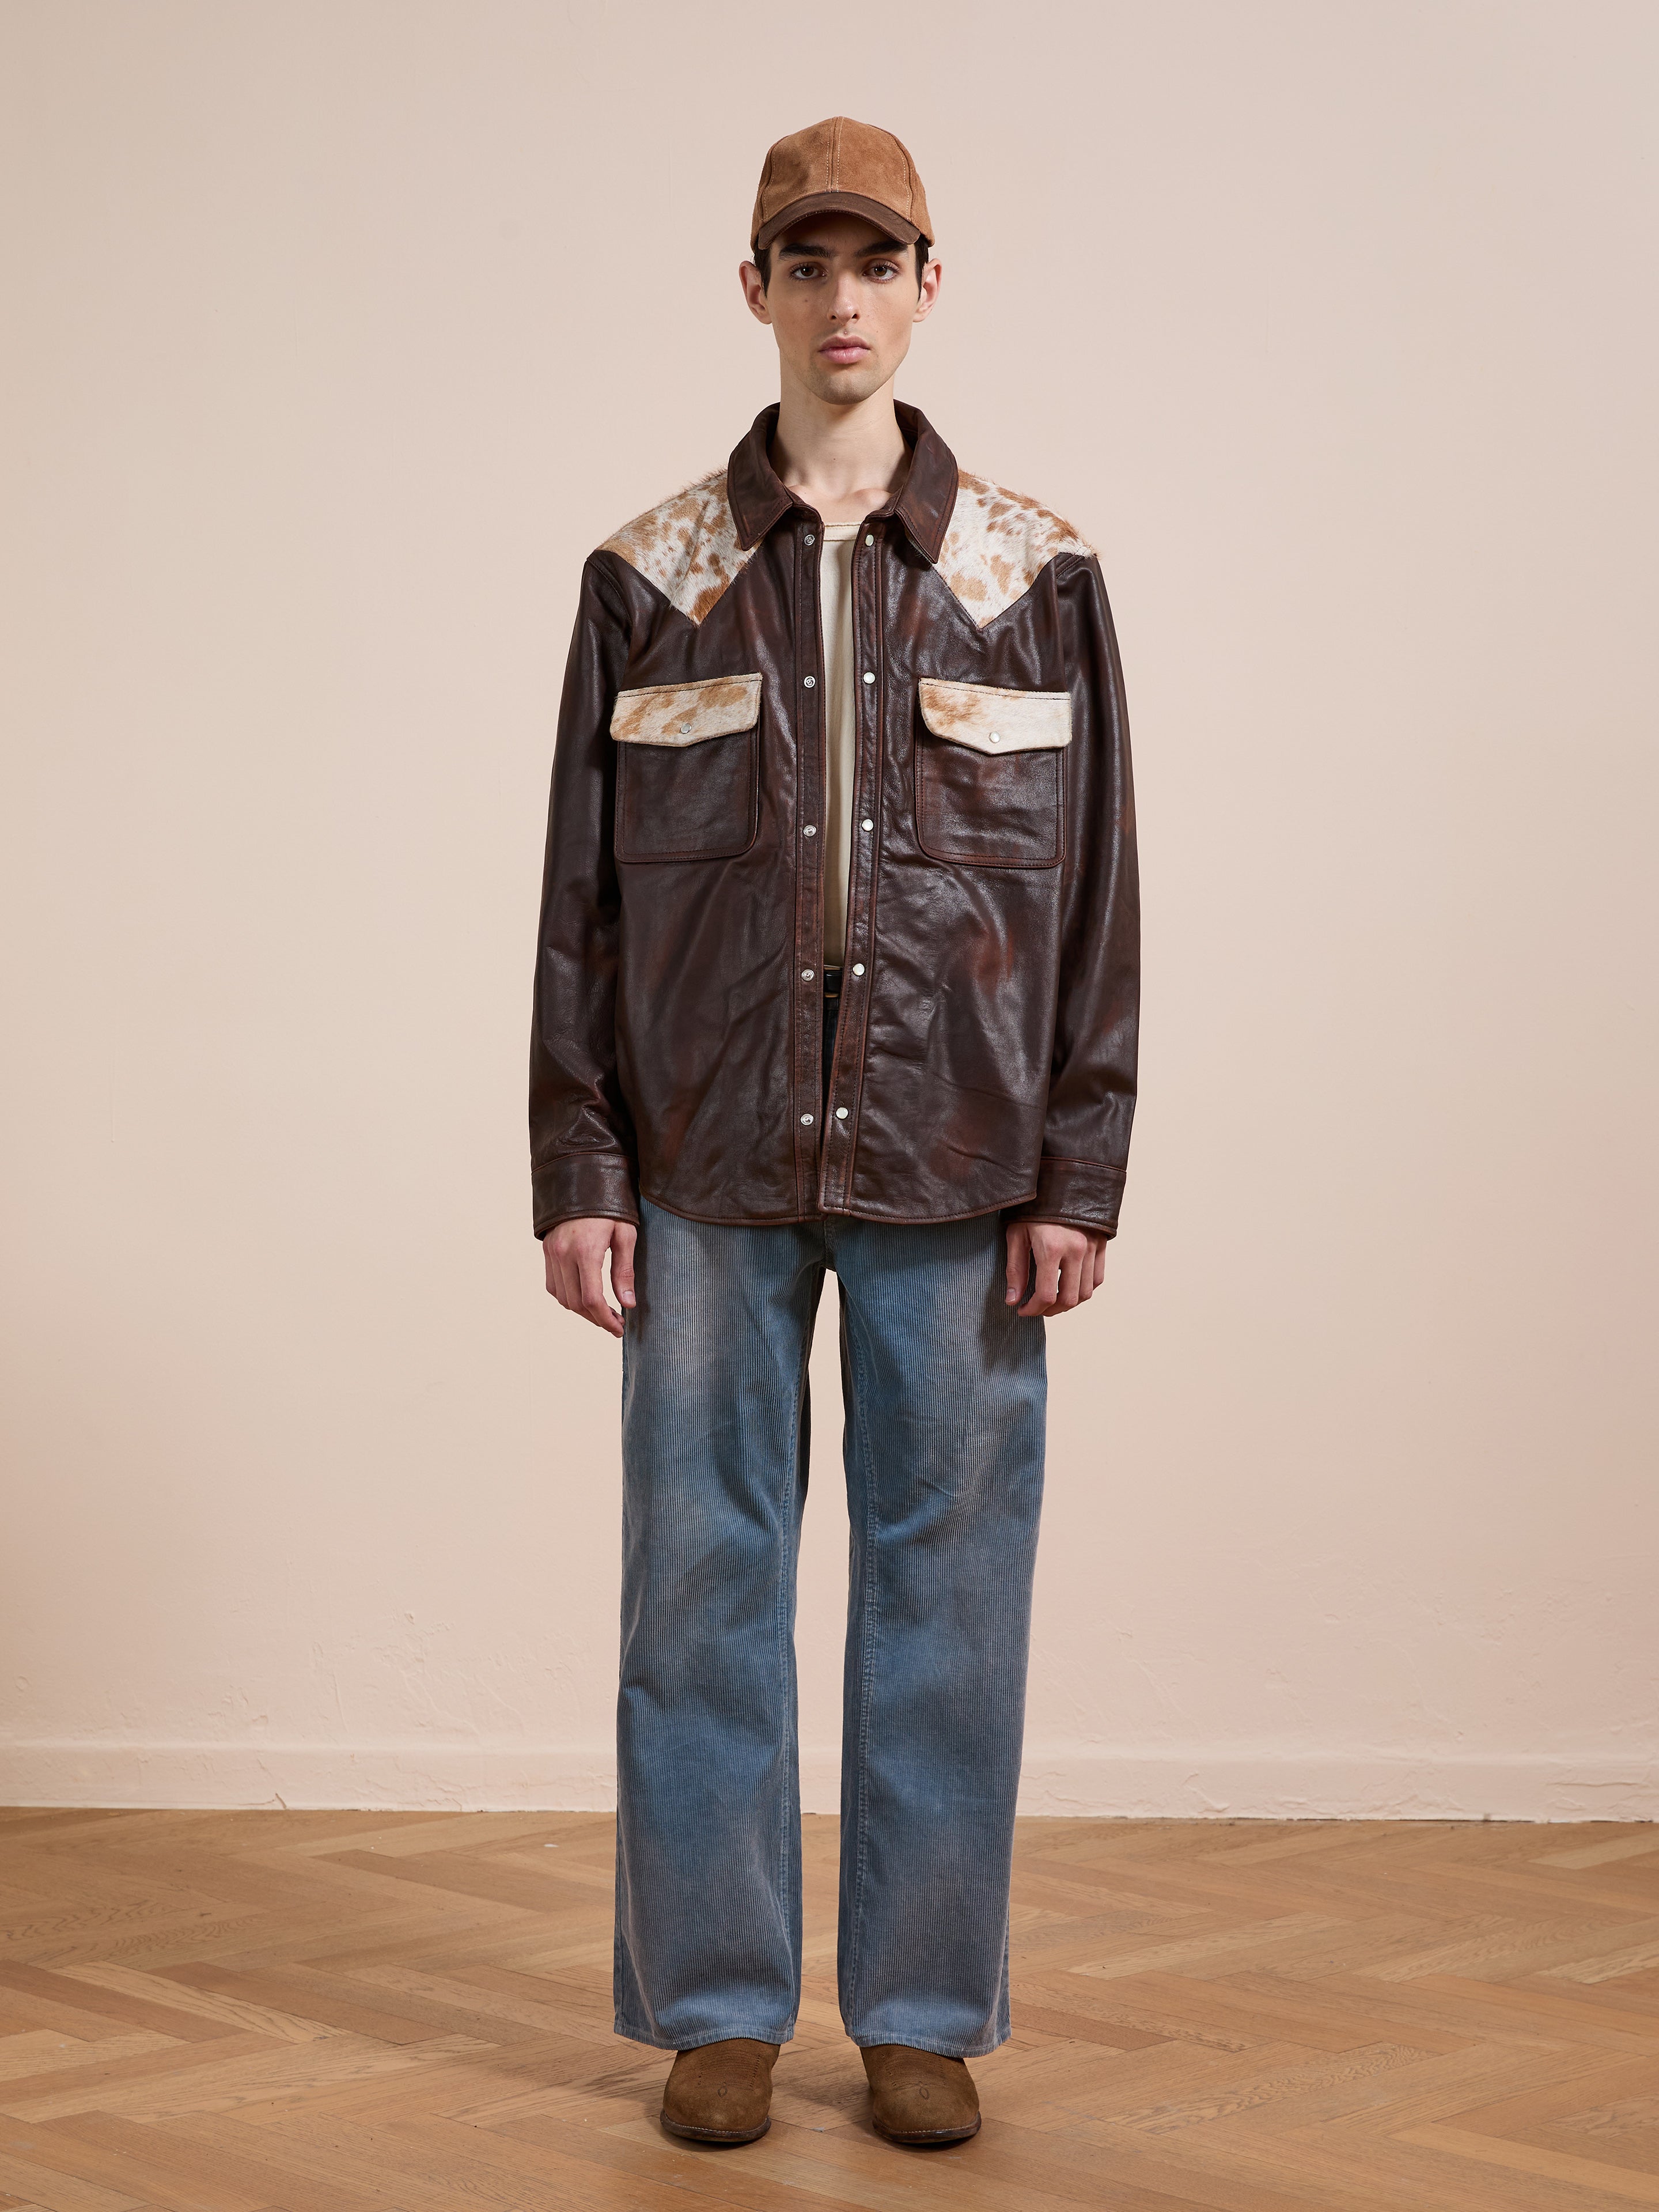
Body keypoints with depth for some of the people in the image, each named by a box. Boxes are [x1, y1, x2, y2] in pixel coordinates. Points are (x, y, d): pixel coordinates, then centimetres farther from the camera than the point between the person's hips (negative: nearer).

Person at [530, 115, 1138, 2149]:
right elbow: (581, 896, 6)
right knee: (702, 1576, 4)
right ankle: (717, 2005, 18)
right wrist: (577, 1174, 0)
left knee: (946, 1580, 4)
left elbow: (1095, 894, 5)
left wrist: (1077, 1177, -1)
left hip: (954, 1166, 0)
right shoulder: (653, 582, 6)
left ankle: (924, 2014, 17)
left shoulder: (1036, 580, 6)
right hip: (710, 1165, 0)